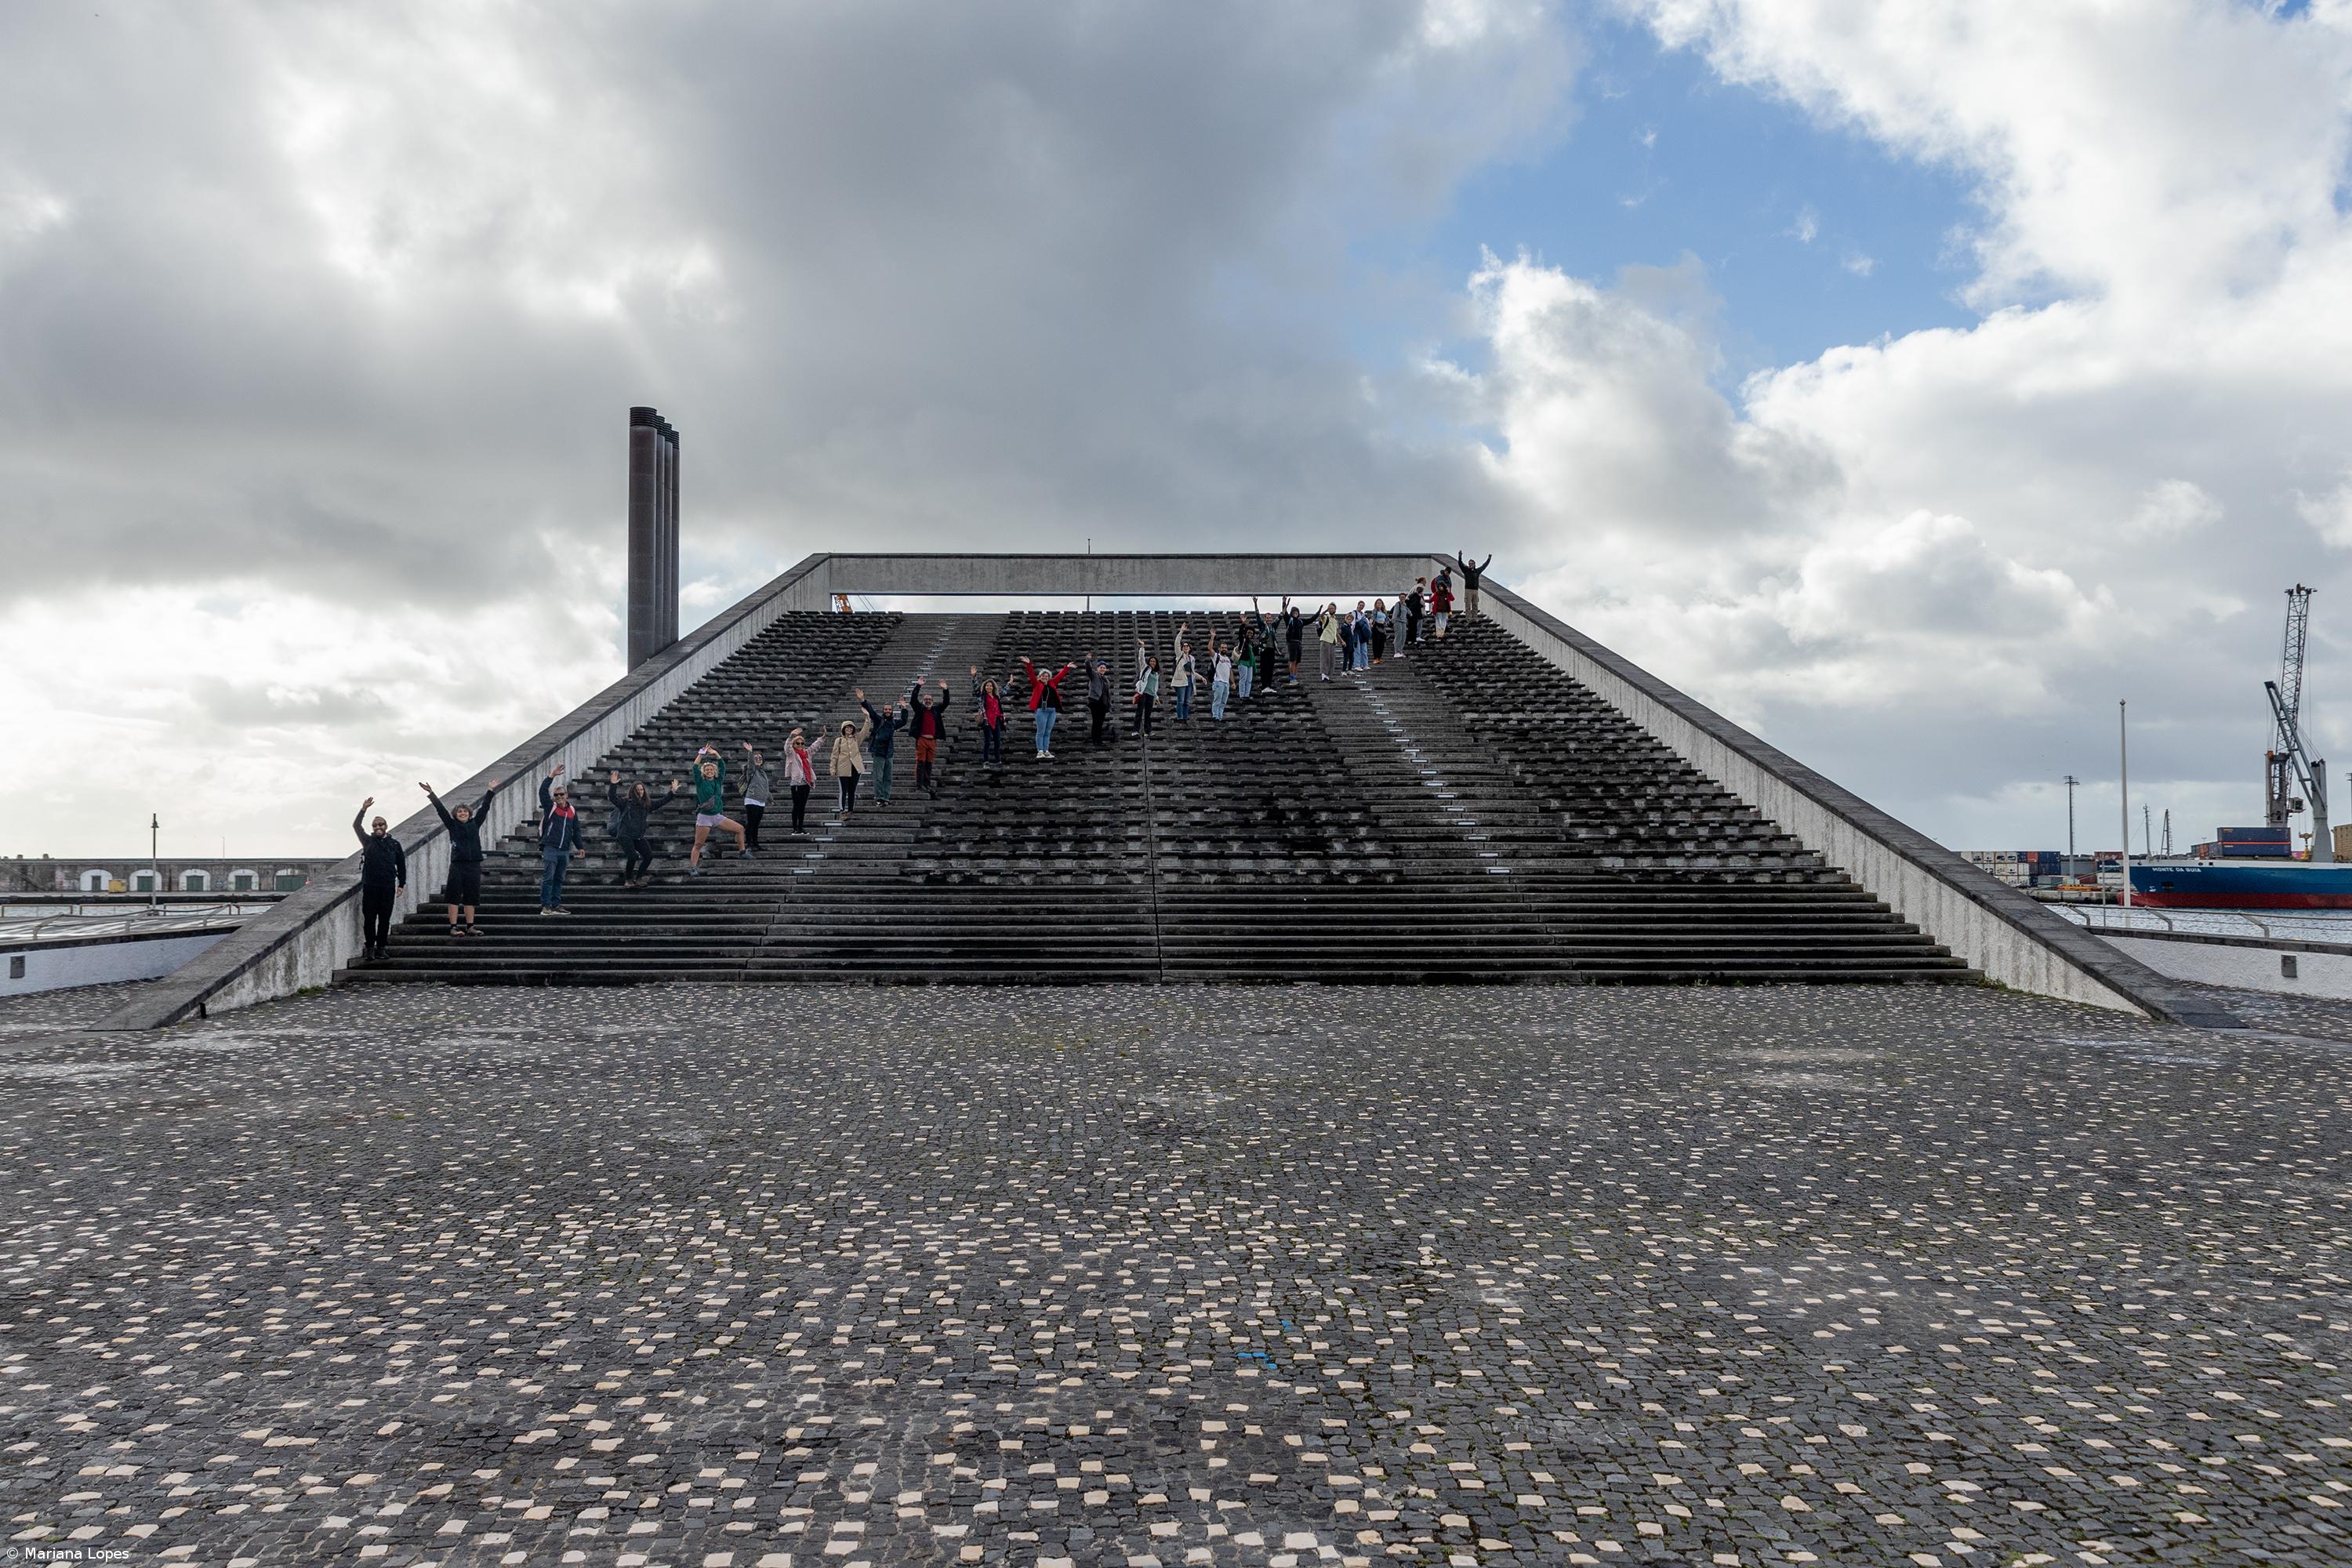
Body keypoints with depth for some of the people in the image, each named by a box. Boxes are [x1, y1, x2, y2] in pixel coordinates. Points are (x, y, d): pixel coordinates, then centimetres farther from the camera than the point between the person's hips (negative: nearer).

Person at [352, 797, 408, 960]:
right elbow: (356, 826, -1)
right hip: (370, 886, -1)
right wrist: (363, 810, -13)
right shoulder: (368, 841, 9)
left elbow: (401, 865, 13)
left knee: (385, 919, 4)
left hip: (388, 887, 1)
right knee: (369, 918, -1)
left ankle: (381, 947, 11)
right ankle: (370, 948, 4)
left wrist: (402, 884, 8)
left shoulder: (394, 844, 10)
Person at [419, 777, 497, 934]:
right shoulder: (452, 825, 5)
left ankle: (470, 927, 11)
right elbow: (441, 809, 1)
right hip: (457, 865, -2)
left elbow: (484, 808, 12)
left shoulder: (475, 824, 11)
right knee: (454, 897, -2)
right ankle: (453, 927, -1)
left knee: (471, 897, 7)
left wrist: (491, 791, 13)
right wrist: (431, 794, -5)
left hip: (474, 865, 2)